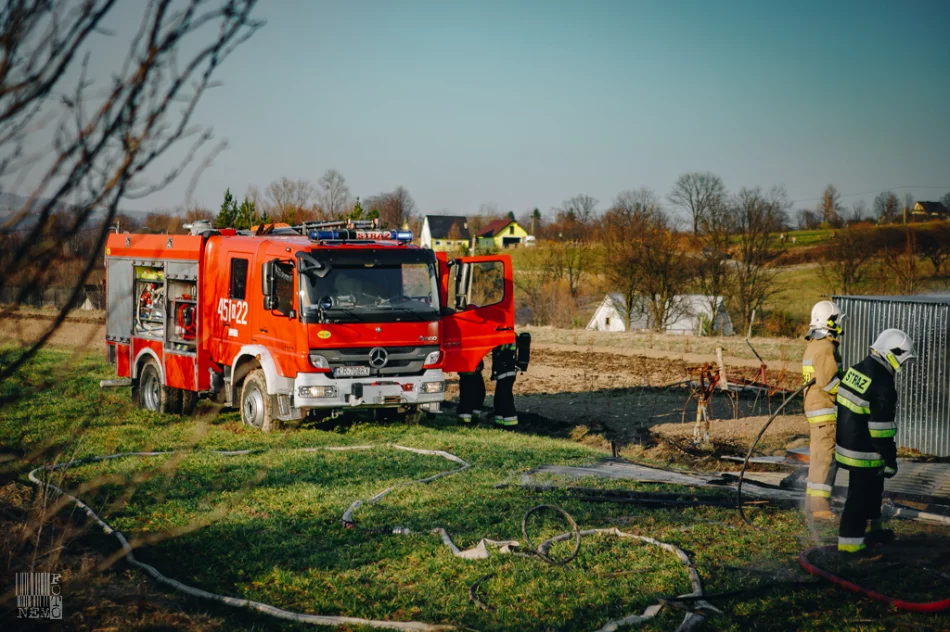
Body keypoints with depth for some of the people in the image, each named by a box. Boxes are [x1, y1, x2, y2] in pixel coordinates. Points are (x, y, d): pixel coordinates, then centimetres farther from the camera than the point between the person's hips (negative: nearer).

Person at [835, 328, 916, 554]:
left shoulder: (856, 370, 5)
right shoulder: (882, 385, -23)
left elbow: (845, 406, 15)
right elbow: (881, 428, -22)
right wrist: (890, 460, -14)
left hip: (847, 442, 9)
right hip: (865, 452, -9)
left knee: (872, 487, 24)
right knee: (860, 495, 3)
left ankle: (870, 531, 37)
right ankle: (850, 541, 12)